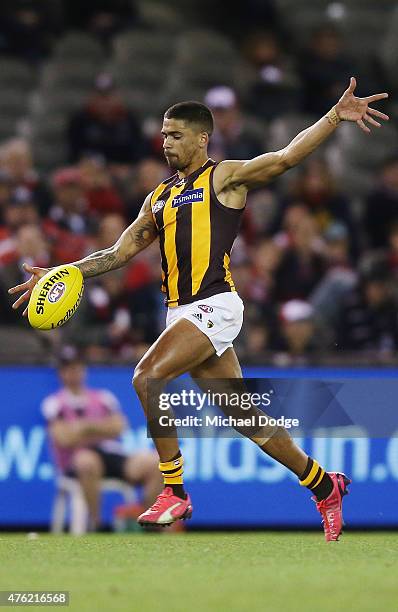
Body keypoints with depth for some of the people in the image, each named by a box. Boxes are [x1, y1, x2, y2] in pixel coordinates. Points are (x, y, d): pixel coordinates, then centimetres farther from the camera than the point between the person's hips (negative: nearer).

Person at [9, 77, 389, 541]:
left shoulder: (224, 178, 1)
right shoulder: (159, 196, 22)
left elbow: (285, 157, -11)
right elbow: (121, 251, 23)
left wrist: (335, 117, -24)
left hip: (214, 306, -7)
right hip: (180, 311, 7)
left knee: (147, 377, -23)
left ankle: (175, 492, -16)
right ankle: (324, 487, 22)